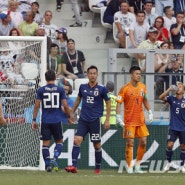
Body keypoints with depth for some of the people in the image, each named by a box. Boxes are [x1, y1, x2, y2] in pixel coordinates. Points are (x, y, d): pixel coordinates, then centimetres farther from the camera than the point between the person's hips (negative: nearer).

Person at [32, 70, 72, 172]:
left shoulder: (41, 90, 1)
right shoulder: (60, 90, 0)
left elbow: (37, 106, -1)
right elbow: (65, 106, 0)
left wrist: (34, 120, 5)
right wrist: (69, 117, 14)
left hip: (45, 121, 0)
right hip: (57, 121, 0)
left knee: (46, 143, 5)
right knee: (59, 141, 14)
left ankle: (47, 164, -3)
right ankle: (55, 158, -10)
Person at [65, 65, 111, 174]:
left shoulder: (102, 89, -4)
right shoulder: (83, 87, 6)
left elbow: (108, 103, 3)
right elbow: (78, 99, 23)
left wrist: (107, 120, -1)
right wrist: (72, 113, 22)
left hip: (95, 120, -2)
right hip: (83, 119, 2)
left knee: (97, 145, 4)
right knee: (77, 140, -14)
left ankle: (98, 168, 18)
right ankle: (74, 166, -18)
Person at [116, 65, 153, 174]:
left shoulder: (142, 87, 6)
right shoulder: (125, 89, -10)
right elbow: (119, 103, -9)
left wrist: (150, 112, 11)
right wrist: (118, 117, -17)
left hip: (141, 120, 5)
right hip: (129, 121, -5)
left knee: (143, 142, 2)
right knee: (130, 143, -5)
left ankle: (138, 165, 16)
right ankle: (129, 167, 1)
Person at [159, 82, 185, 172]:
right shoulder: (171, 99, -1)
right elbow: (161, 97, -17)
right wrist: (169, 89, -26)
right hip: (173, 127, 0)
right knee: (169, 145, -8)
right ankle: (169, 163, 14)